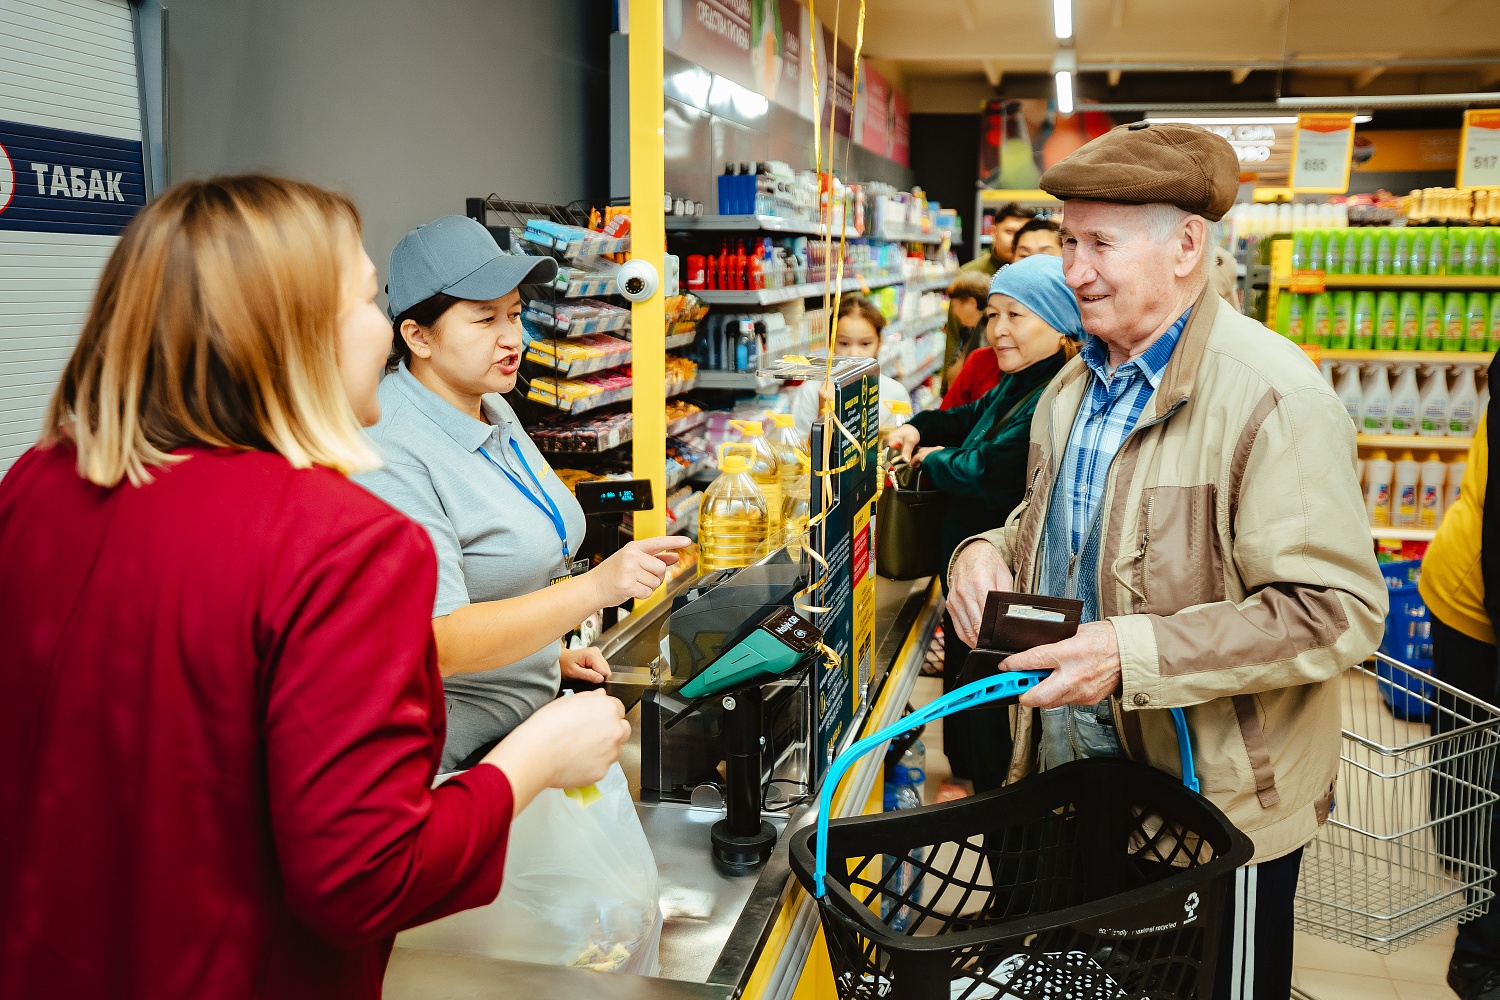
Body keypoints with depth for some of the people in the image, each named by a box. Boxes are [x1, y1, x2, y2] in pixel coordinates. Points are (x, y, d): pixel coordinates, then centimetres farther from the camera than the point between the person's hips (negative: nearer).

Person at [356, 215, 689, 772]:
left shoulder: (492, 410, 7)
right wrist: (597, 587, -33)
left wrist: (549, 654, 11)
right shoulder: (392, 456, -23)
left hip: (529, 706, 8)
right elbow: (436, 644, -28)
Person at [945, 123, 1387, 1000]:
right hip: (1071, 768, 7)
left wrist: (1135, 653, -33)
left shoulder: (1270, 394, -20)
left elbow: (1338, 613, -25)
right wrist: (989, 553, -3)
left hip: (1219, 802, -7)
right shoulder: (1078, 385, 7)